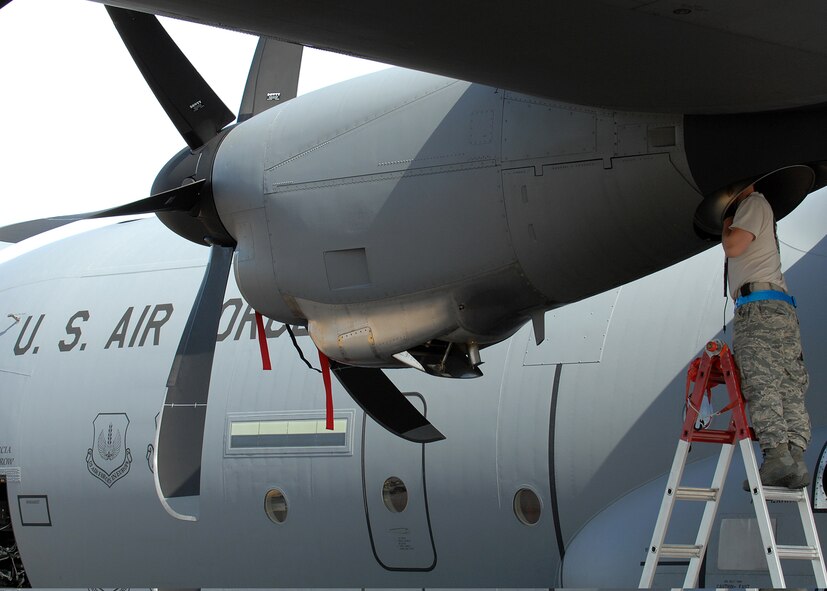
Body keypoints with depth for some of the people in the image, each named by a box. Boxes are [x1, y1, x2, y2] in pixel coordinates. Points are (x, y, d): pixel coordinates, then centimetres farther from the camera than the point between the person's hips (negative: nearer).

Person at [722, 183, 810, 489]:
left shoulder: (754, 203, 4)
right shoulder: (755, 207, 32)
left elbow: (733, 247, -7)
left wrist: (727, 223, 9)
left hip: (759, 306, -10)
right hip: (783, 309, 10)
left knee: (761, 383, -20)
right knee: (789, 388, -3)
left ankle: (777, 453, -33)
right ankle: (796, 457, -13)